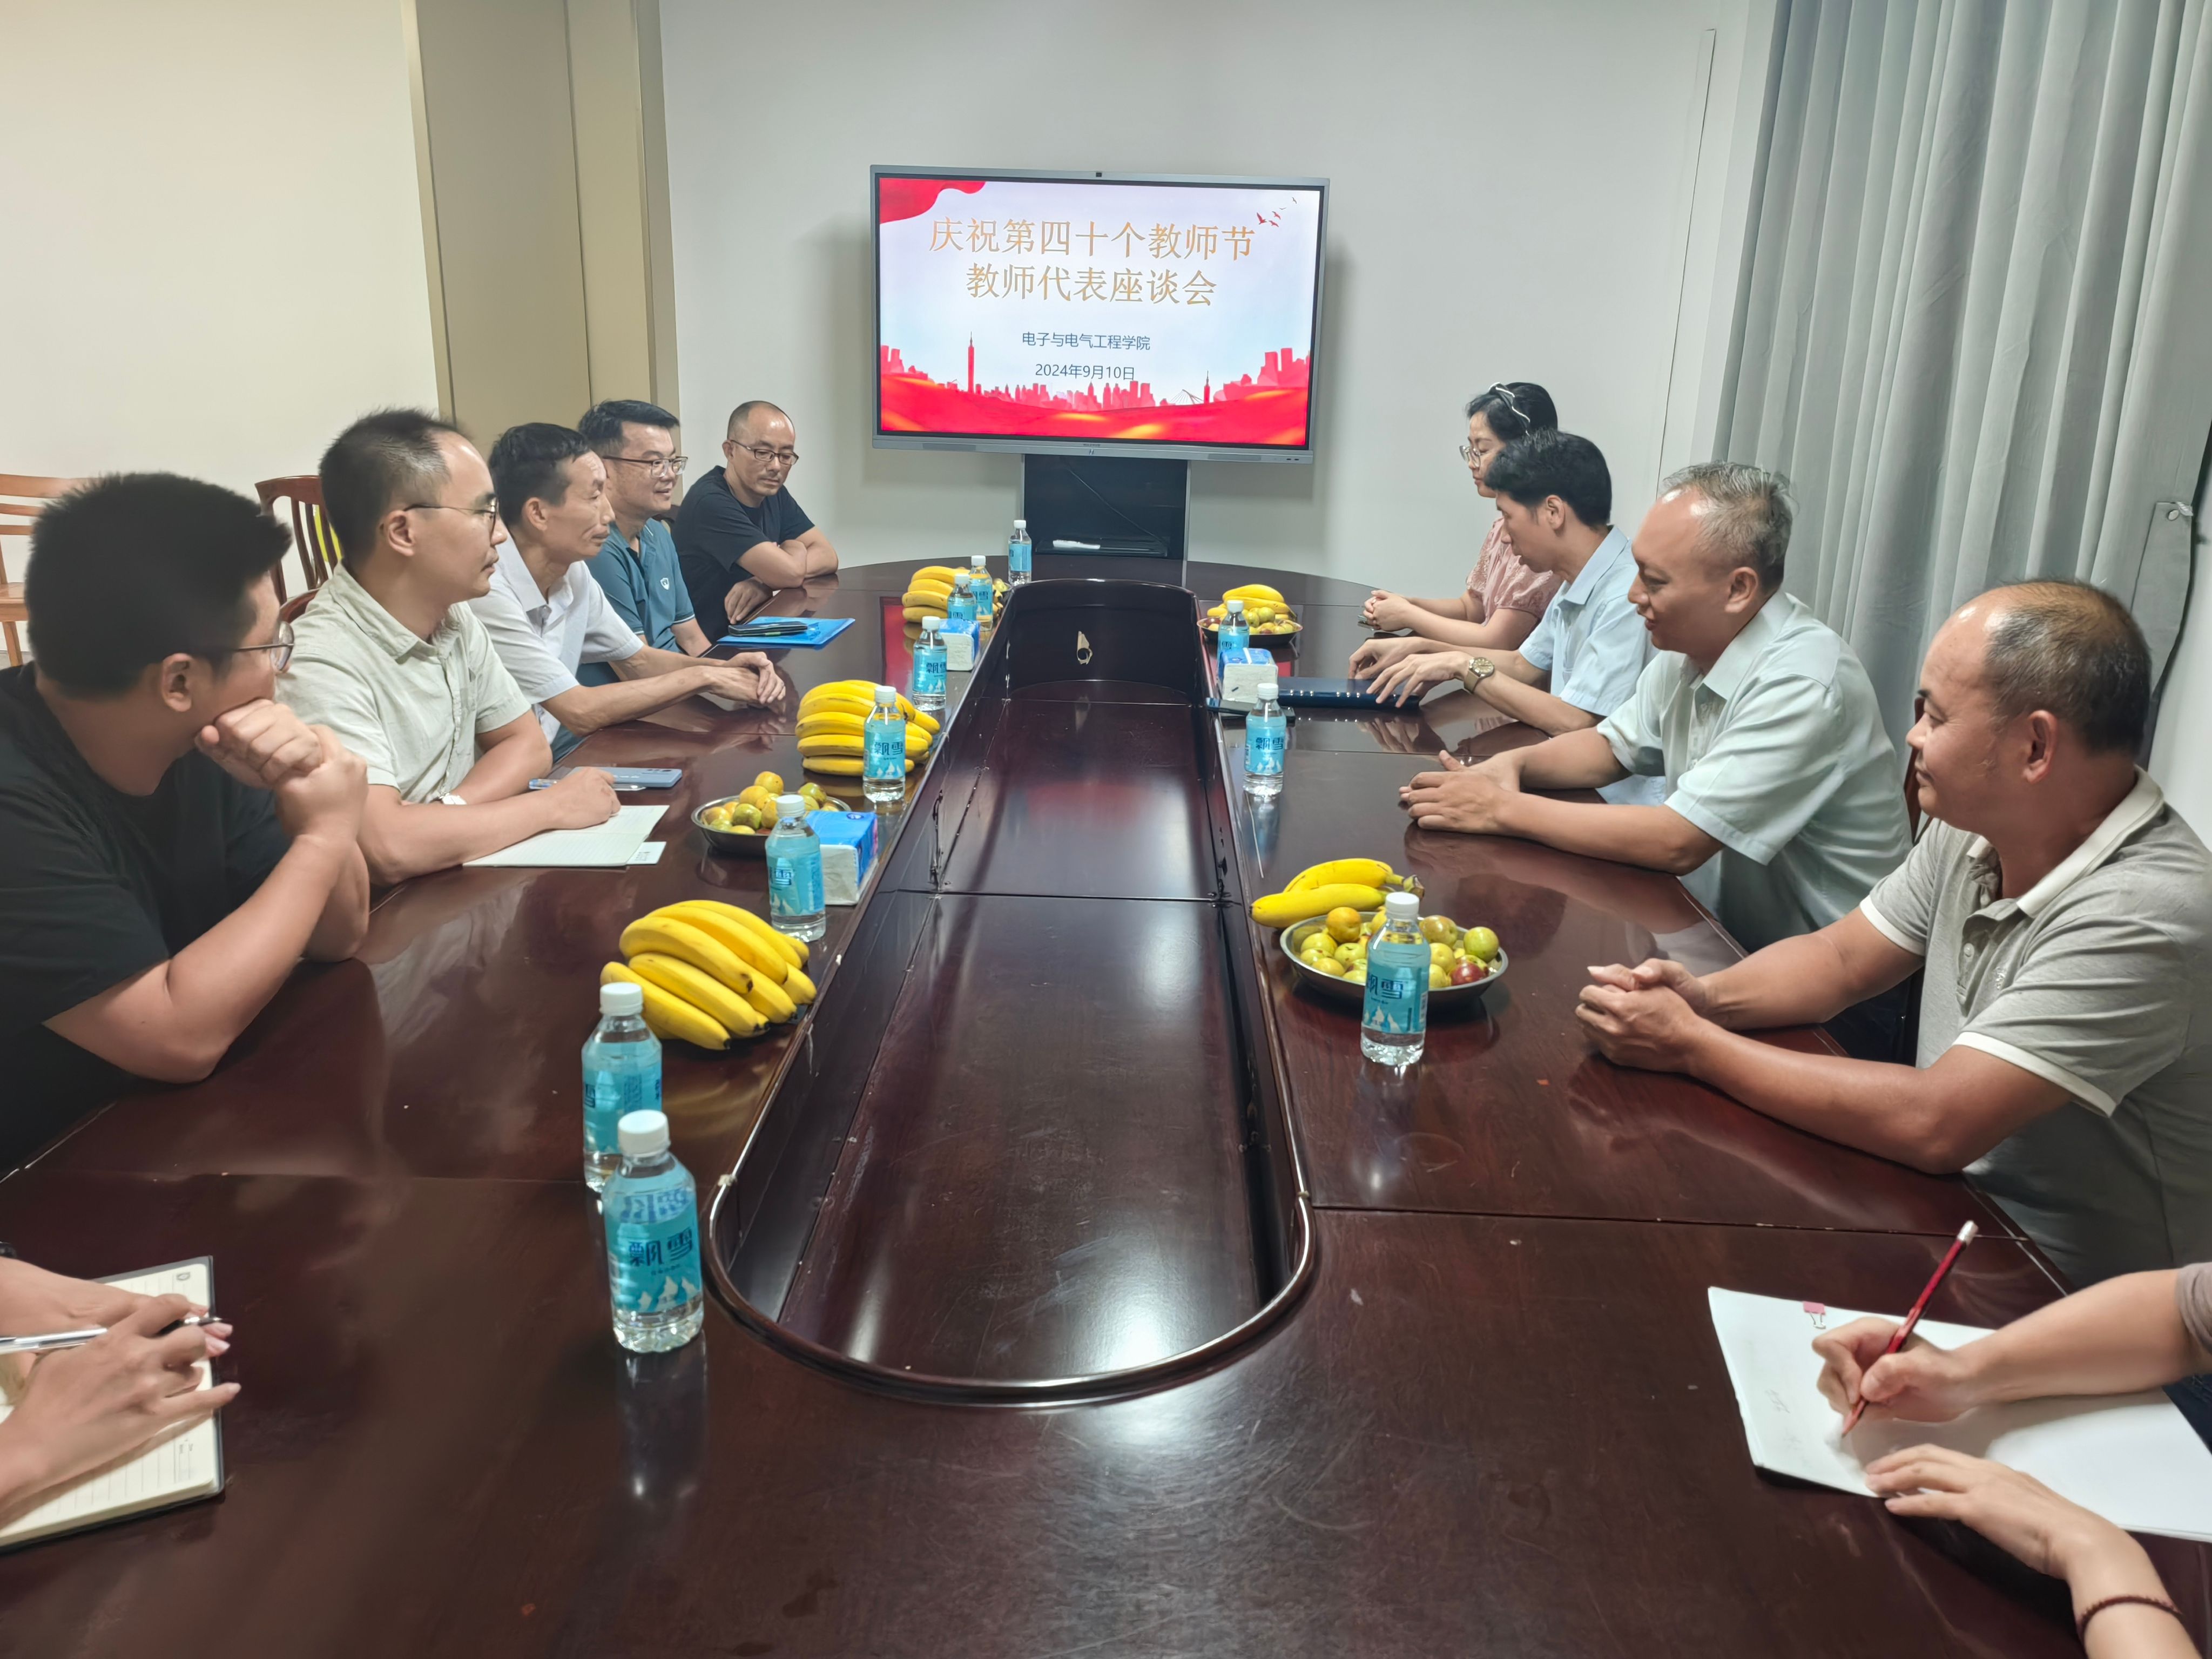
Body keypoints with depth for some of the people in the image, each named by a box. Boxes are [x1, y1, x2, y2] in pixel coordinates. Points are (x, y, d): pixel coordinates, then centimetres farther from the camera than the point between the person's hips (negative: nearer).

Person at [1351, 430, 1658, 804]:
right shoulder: (1579, 585, 8)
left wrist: (1465, 667, -16)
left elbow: (1573, 723, -24)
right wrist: (1420, 649, 12)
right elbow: (1524, 666, 21)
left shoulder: (1627, 595, -21)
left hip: (1617, 801, -7)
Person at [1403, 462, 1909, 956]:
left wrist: (1504, 809, -21)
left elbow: (1677, 842, -28)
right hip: (1718, 930, 7)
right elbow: (1613, 747, 16)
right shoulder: (1691, 646, 2)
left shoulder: (1804, 685, -25)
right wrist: (1514, 764, -5)